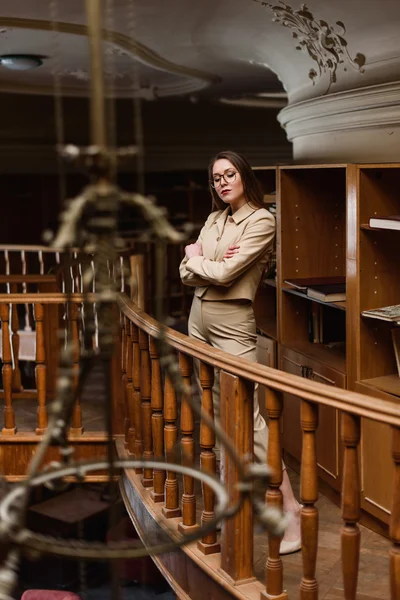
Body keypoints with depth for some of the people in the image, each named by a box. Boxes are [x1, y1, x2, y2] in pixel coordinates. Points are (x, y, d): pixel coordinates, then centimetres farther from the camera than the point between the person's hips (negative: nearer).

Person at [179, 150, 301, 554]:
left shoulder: (261, 221, -10)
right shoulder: (215, 218, 13)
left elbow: (225, 273, -19)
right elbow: (186, 274, 8)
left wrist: (197, 259, 0)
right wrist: (211, 265, -11)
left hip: (232, 323, -8)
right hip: (200, 317, 8)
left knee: (246, 414, -13)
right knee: (215, 410, 12)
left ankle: (290, 508, -10)